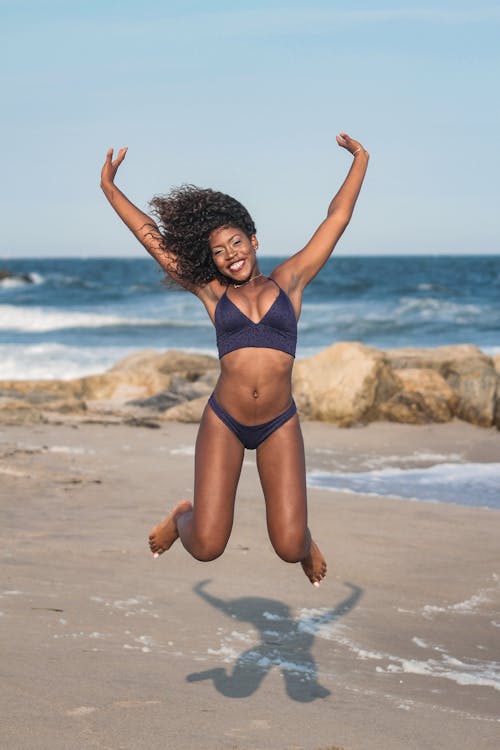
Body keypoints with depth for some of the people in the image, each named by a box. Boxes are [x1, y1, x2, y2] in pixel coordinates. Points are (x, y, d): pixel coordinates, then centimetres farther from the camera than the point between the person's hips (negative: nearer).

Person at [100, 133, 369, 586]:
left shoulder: (289, 281, 7)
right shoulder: (212, 292, 7)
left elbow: (337, 220, 12)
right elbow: (152, 238, 13)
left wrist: (360, 160, 16)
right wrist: (110, 189, 17)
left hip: (279, 425, 0)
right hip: (223, 423, 0)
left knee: (289, 549, -8)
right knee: (207, 547, -5)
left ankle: (303, 538, 30)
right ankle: (183, 517, 31)